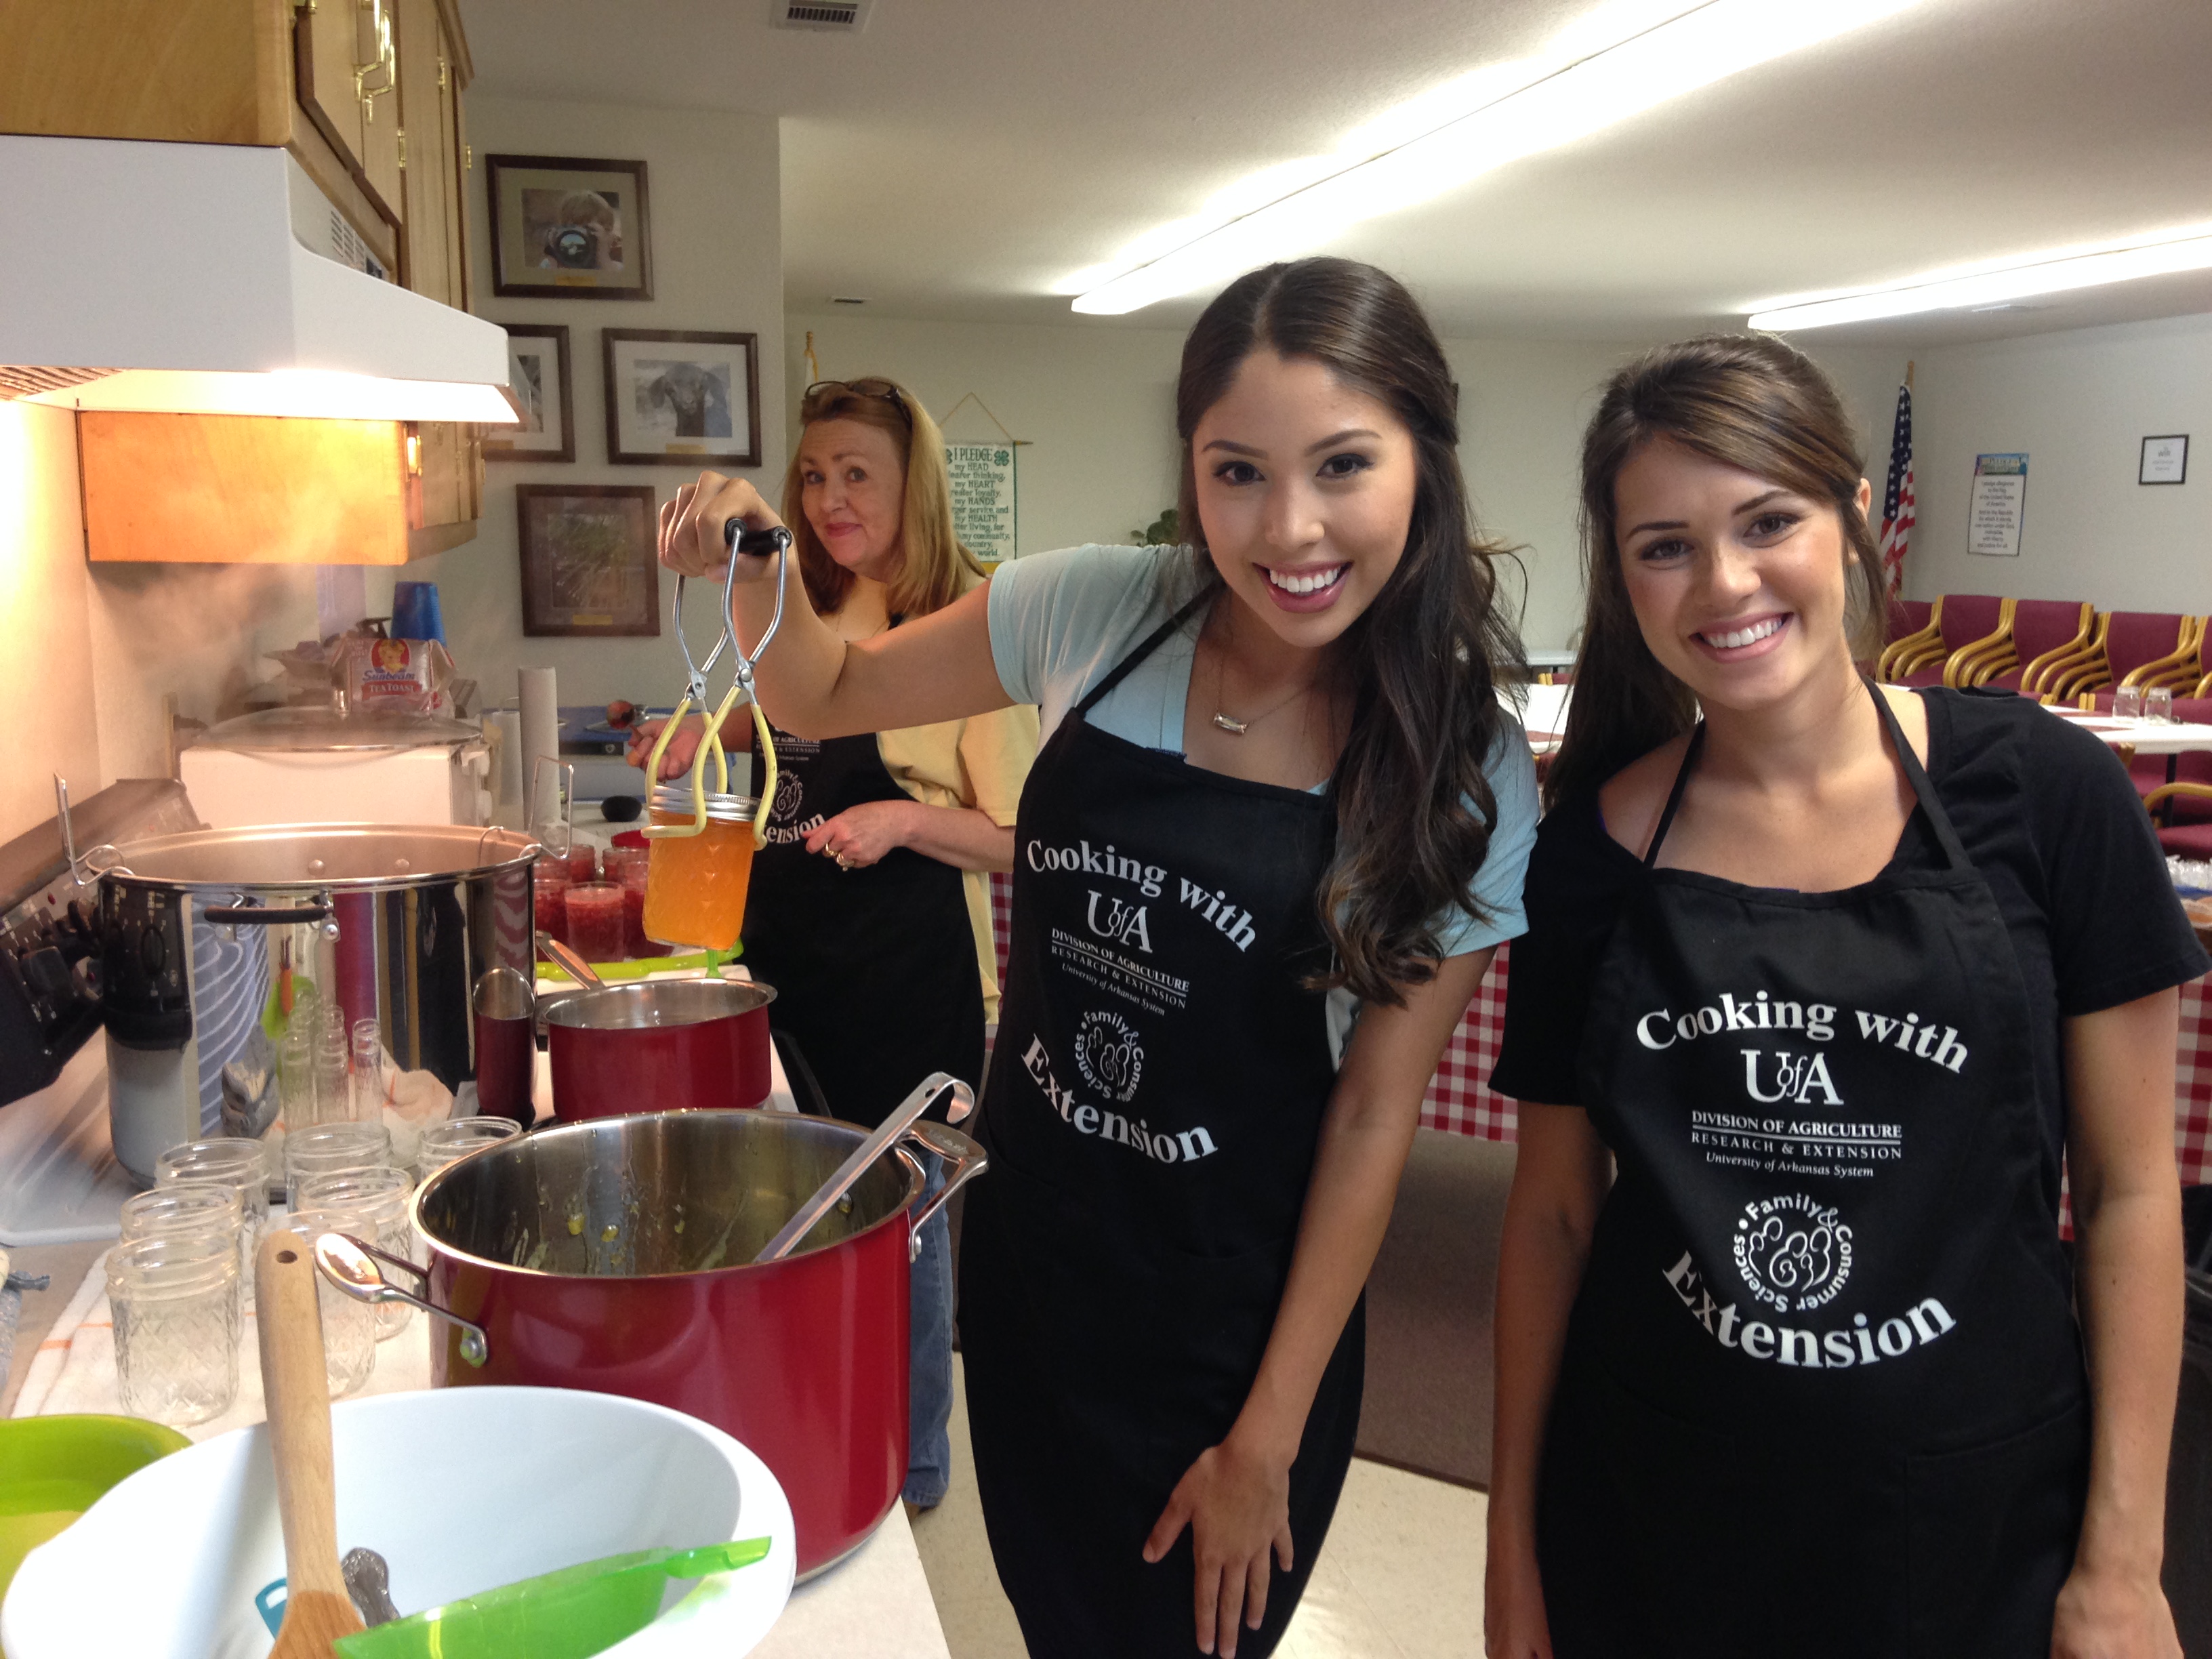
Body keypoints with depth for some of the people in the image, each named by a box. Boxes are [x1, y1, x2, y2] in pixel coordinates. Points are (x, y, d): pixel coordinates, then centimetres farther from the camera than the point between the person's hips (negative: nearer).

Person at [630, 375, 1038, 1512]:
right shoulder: (815, 618, 9)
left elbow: (1022, 841, -13)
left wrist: (907, 819, -28)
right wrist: (706, 739, 9)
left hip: (909, 982, -7)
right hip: (788, 961, 7)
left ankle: (911, 1469, 29)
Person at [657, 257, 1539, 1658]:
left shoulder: (1471, 773, -15)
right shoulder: (1096, 616, -10)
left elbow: (1375, 1115, -12)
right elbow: (833, 697, 5)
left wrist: (1268, 1441, -8)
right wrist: (756, 572, -16)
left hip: (1235, 1325, -2)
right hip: (1025, 1250, 3)